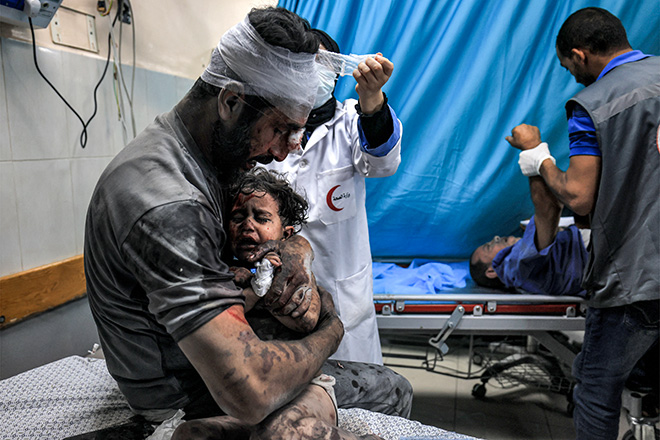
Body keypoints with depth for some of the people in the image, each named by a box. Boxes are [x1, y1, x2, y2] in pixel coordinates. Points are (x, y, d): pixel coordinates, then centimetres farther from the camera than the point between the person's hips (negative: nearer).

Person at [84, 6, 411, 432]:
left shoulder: (212, 158, -3)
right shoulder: (168, 208, -36)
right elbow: (249, 394, -41)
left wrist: (297, 248, -16)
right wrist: (330, 332, -21)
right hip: (194, 401, -9)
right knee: (394, 391, 2)